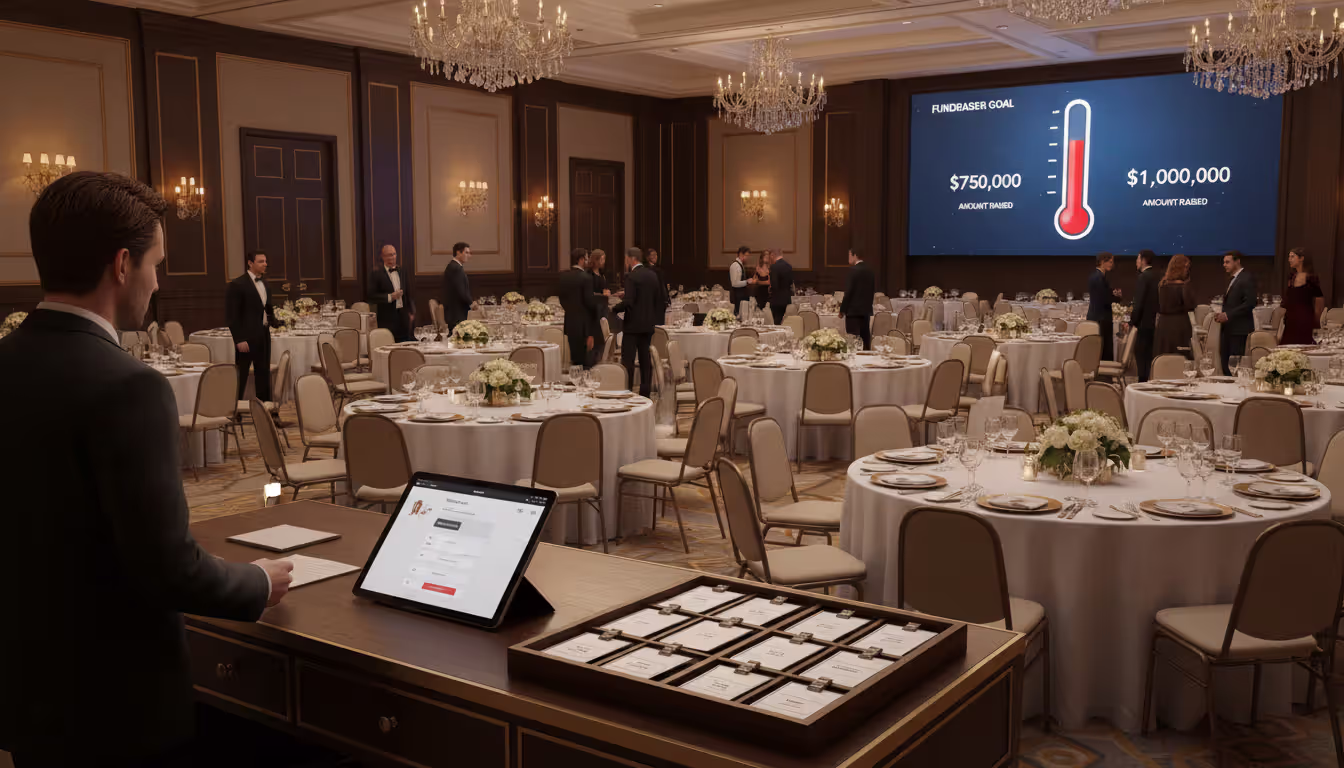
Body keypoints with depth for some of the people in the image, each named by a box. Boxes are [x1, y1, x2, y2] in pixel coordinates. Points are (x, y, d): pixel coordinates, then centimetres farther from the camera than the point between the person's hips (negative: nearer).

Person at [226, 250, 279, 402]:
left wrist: (273, 321, 6)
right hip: (247, 336, -7)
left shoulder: (263, 281, 12)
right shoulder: (238, 284, -10)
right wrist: (239, 339, -17)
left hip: (263, 334, 7)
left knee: (263, 373, 11)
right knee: (241, 375, -1)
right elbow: (231, 315, -12)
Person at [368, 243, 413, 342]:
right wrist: (390, 297, -16)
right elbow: (371, 297, -7)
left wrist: (411, 312, 9)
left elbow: (409, 294, 18)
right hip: (387, 319, -4)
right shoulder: (376, 274, -2)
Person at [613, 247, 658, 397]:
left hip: (633, 324, -7)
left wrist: (613, 309, -8)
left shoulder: (632, 277, -15)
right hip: (648, 324, 7)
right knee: (646, 360, 10)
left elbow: (628, 302, -22)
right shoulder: (653, 275, 9)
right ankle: (645, 392, 12)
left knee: (627, 360, -3)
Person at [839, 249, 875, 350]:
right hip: (866, 310, 7)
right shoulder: (869, 271, 10)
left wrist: (842, 309, -7)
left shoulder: (853, 270, -12)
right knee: (865, 340, 10)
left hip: (853, 311, -7)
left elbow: (848, 292, -14)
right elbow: (872, 290, 14)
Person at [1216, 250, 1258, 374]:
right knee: (1226, 364, 7)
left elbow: (1250, 302, -18)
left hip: (1239, 328, -9)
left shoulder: (1247, 278, -9)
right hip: (1228, 329, 9)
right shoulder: (1233, 280, 20)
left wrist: (1228, 315, -19)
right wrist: (1222, 315, 5)